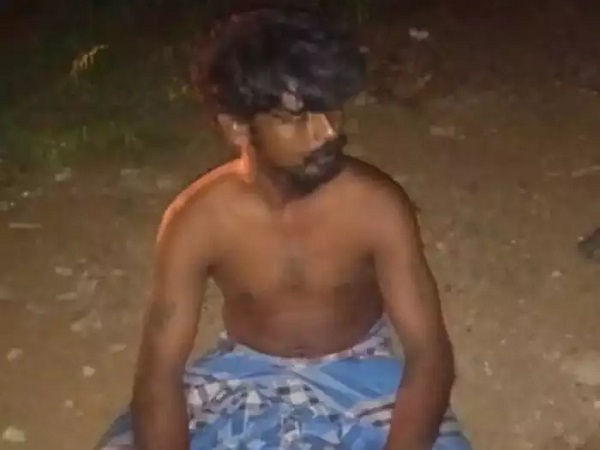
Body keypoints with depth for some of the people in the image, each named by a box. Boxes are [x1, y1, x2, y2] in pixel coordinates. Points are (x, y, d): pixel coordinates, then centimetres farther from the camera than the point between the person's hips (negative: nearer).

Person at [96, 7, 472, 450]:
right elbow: (159, 372, -21)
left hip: (357, 375, 0)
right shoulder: (199, 217, -21)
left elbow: (429, 353, -22)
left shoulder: (376, 203, -22)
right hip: (243, 376, 1)